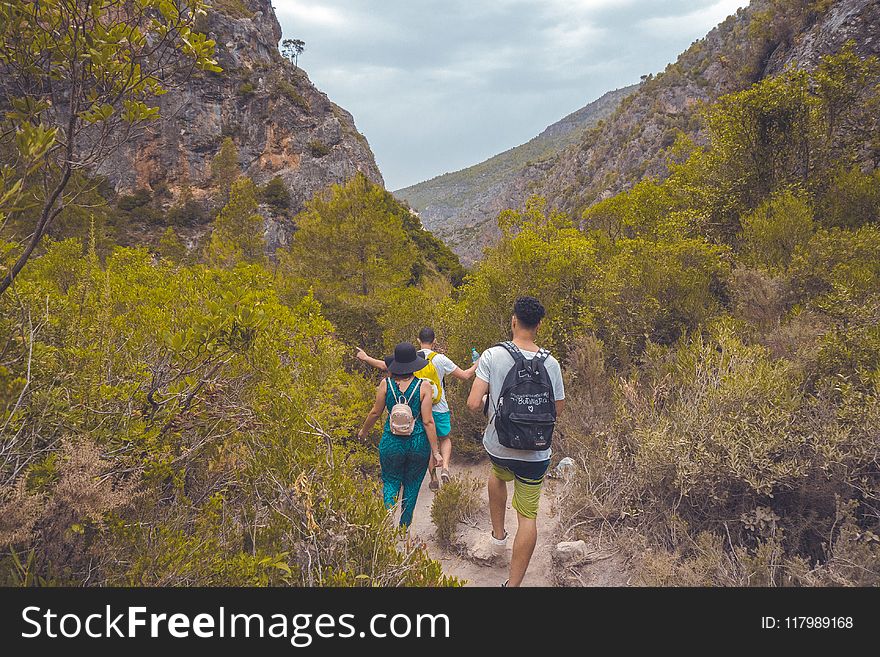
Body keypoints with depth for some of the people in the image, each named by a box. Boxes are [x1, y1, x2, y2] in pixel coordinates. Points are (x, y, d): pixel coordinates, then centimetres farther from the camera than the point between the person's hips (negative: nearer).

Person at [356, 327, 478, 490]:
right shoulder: (439, 359, -11)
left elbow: (383, 365, 7)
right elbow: (465, 375, -7)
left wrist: (365, 358, 22)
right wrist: (477, 365, 11)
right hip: (439, 409, -2)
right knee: (445, 439, 19)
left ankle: (433, 479, 21)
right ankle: (445, 466, -4)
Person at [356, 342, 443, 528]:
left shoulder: (386, 384, -6)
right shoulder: (423, 386, -11)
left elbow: (375, 412, 3)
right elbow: (428, 421, -11)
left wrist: (363, 431, 22)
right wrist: (435, 451, -5)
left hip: (391, 442, 1)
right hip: (418, 443, 0)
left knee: (390, 481, 18)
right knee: (412, 485, 18)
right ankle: (404, 526, 27)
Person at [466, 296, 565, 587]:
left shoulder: (492, 356, -15)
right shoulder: (550, 363, -9)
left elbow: (473, 403, -19)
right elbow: (558, 408, 1)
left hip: (497, 445, 1)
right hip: (534, 453, -1)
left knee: (498, 474, 36)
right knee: (528, 516, 10)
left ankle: (498, 534, 43)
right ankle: (513, 583, 13)